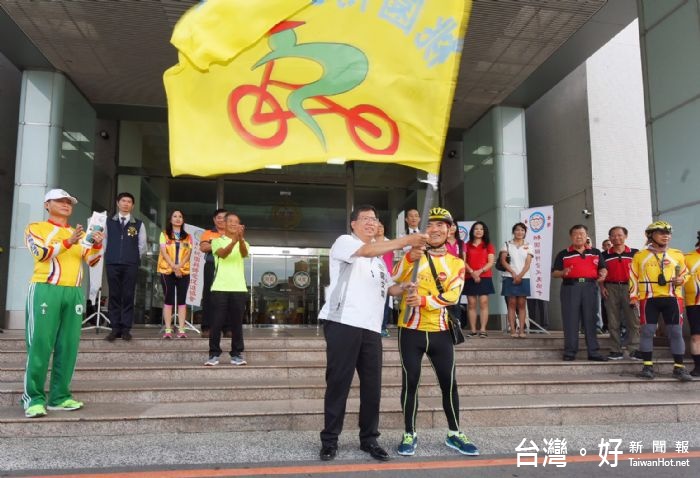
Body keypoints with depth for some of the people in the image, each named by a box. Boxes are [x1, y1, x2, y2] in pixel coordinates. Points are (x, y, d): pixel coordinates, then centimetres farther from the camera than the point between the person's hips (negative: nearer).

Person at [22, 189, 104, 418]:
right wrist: (67, 242, -22)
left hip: (74, 293, 4)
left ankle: (60, 396, 8)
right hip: (45, 290, -4)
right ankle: (33, 398, 0)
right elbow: (41, 253, -8)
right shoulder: (35, 228, 9)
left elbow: (91, 260, 9)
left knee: (68, 346, 2)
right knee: (40, 345, -5)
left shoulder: (79, 234, 20)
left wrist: (97, 245, -11)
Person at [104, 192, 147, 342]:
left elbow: (143, 245, 9)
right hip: (112, 263, 1)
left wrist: (134, 258, 3)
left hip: (131, 265, -1)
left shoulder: (138, 224, 10)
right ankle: (115, 328, 5)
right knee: (114, 296, 1)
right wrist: (108, 256, 3)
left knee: (128, 296, -2)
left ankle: (126, 329, 1)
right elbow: (103, 240, 10)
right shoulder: (108, 222, 13)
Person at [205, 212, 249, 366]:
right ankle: (214, 354, 9)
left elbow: (244, 254, -13)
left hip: (239, 288, 2)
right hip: (220, 288, -1)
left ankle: (237, 354, 11)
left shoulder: (243, 243, 12)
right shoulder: (217, 241, 6)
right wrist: (234, 240, -35)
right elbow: (223, 254, -16)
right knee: (217, 322, 0)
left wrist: (241, 239, -35)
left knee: (237, 323, 4)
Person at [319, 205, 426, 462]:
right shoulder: (344, 241, 2)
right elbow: (367, 250, -18)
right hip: (343, 323, -7)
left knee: (372, 385, 7)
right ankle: (330, 440, 10)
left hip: (371, 328, 7)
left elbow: (390, 288, 22)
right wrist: (405, 241, -18)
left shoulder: (378, 259, 27)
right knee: (338, 383, -2)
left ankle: (369, 439, 19)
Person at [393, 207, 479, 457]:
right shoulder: (414, 255, 3)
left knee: (449, 383, 7)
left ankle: (454, 434, 25)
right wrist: (409, 258, -30)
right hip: (411, 330, -1)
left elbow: (452, 295, -8)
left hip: (440, 332, 2)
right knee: (410, 382, 2)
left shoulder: (456, 263, 6)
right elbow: (394, 280, -13)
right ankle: (409, 435, 17)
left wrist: (423, 301, -22)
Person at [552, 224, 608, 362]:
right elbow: (554, 273, 4)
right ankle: (570, 352, 3)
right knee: (571, 320, -2)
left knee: (590, 320, 5)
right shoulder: (563, 254, 9)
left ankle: (593, 352, 10)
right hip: (570, 287, -2)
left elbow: (603, 268, 15)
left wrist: (603, 274, -8)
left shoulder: (595, 252, 17)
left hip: (590, 287, 2)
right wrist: (563, 273, -18)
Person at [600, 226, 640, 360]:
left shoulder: (634, 253, 6)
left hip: (629, 287, -1)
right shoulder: (604, 255, 8)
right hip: (611, 288, 1)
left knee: (633, 320, -3)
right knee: (613, 322, 4)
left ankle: (634, 350, 2)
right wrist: (602, 287, -1)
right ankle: (616, 350, 9)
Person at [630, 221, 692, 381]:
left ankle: (679, 367, 9)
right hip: (648, 299, -1)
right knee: (647, 332, -2)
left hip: (672, 298, 2)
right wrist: (633, 296, 1)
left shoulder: (677, 255, 11)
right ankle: (648, 366, 5)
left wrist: (681, 280, -3)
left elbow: (685, 273, 20)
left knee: (676, 332, 0)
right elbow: (633, 277, 9)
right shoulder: (640, 256, 7)